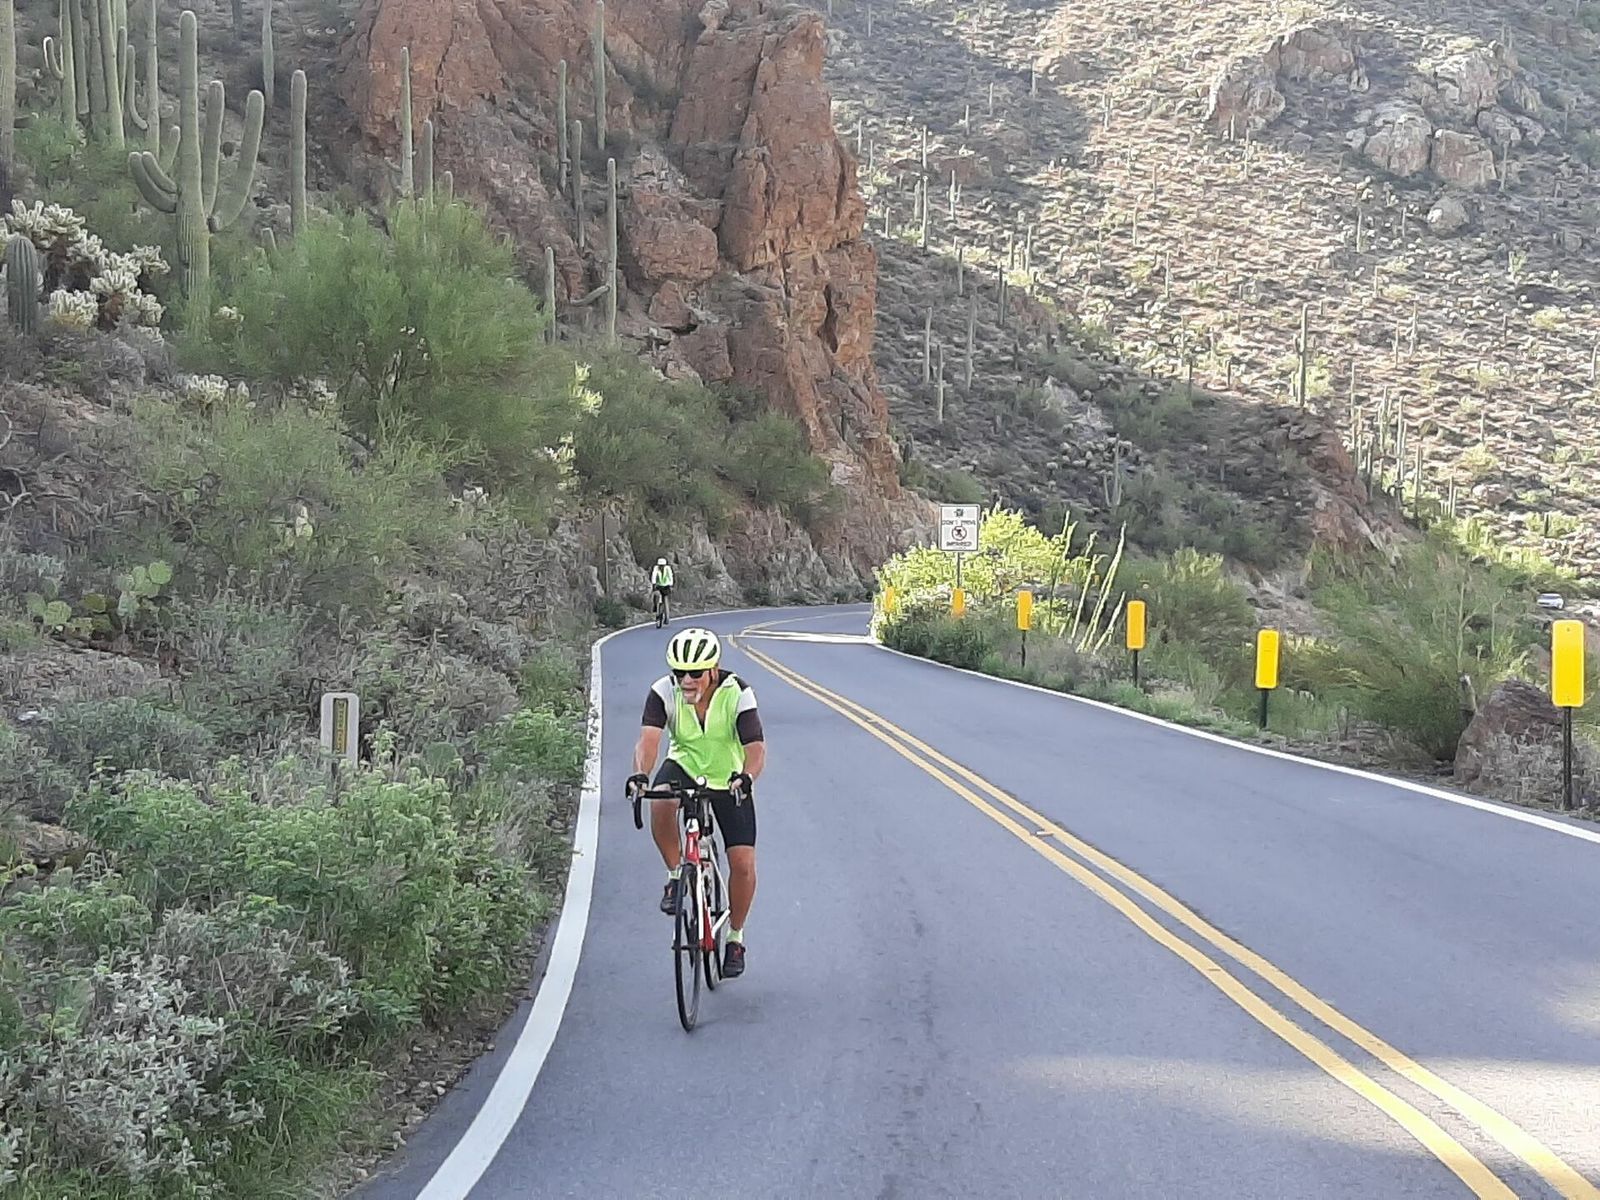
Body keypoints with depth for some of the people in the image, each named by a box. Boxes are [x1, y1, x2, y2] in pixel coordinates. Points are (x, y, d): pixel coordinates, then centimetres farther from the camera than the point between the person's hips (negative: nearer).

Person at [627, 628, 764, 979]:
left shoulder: (738, 693, -24)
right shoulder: (664, 691, -20)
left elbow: (755, 746, -32)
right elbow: (649, 738, -32)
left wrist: (746, 776, -54)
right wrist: (640, 773, -53)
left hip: (729, 779, -1)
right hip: (684, 767, 1)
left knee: (743, 863, -8)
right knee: (661, 804, -36)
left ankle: (735, 937, 17)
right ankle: (676, 875, -10)